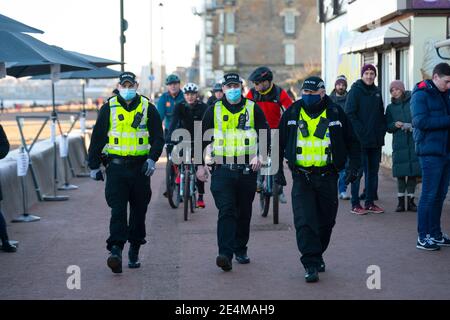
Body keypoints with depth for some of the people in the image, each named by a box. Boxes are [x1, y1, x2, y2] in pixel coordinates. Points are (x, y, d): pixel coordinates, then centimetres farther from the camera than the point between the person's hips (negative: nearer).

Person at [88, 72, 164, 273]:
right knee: (118, 210, -12)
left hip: (140, 166, 1)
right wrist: (94, 166, 8)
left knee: (139, 211, 8)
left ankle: (134, 252, 21)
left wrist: (152, 158, -12)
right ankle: (116, 251, -19)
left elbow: (158, 137, 4)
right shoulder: (109, 108, 5)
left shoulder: (148, 108, 5)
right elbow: (97, 138, 9)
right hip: (116, 166, -1)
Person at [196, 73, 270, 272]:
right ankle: (225, 254, -20)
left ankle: (241, 250, 25)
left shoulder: (253, 109, 5)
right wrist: (200, 164, 6)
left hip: (247, 169, 1)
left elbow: (265, 135, 6)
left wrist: (259, 155, -12)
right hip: (222, 169, -1)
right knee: (226, 211, -12)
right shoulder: (214, 110, 6)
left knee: (244, 213, 11)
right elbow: (202, 138, 11)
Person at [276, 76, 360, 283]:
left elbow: (352, 142, 9)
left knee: (325, 221, 11)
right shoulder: (292, 114, 4)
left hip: (327, 177, 1)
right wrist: (278, 169, 5)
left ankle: (317, 255, 32)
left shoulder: (335, 113, 2)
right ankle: (311, 265, -9)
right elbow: (279, 143, 11)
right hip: (301, 177, -1)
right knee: (304, 221, -11)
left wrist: (354, 165, -2)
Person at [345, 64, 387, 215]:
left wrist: (382, 129, 5)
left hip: (376, 140, 7)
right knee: (358, 171, -2)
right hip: (360, 140, -7)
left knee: (373, 171, 10)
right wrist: (361, 132, -17)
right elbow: (350, 114, -12)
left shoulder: (377, 92, 13)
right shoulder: (355, 91, -6)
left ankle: (370, 203, 18)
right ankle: (355, 204, 3)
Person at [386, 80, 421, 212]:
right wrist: (395, 125, -9)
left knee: (413, 171, 1)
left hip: (414, 142, -2)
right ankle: (401, 201, 8)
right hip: (399, 143, 2)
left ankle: (410, 200, 9)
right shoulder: (391, 107, 11)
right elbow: (388, 127, 11)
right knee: (400, 173, 0)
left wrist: (412, 125, -15)